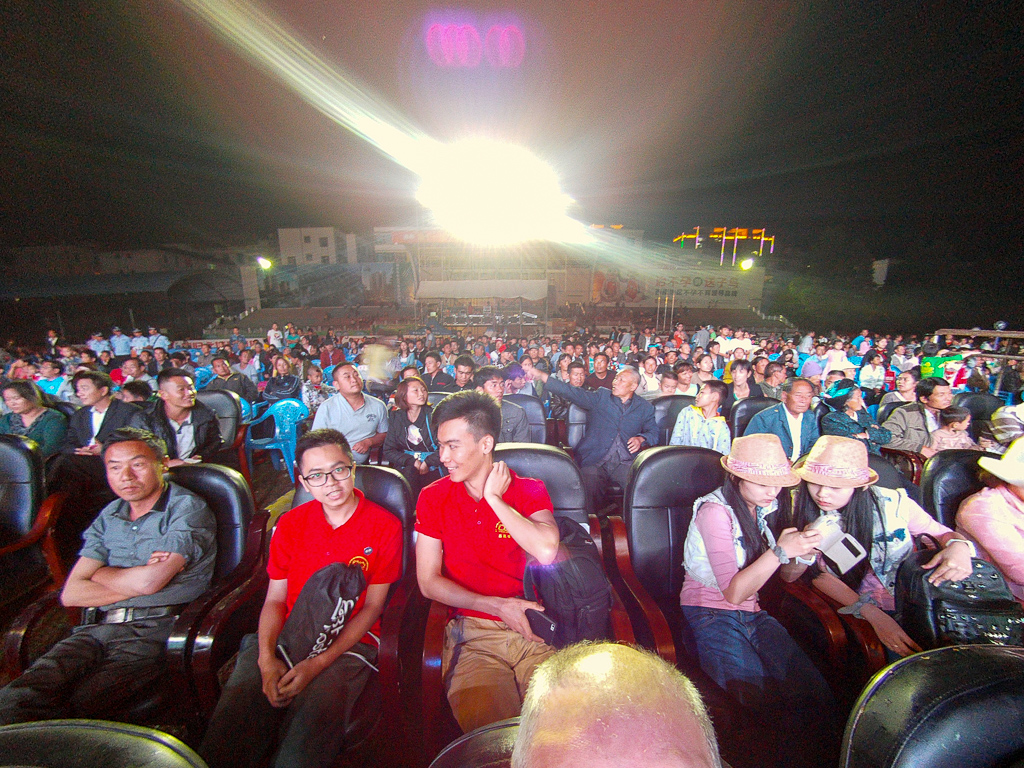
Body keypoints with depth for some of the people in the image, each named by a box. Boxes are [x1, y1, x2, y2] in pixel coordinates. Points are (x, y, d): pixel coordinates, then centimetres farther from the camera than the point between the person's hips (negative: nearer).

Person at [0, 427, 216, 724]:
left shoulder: (188, 508, -3)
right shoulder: (109, 517, 17)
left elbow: (150, 581, -13)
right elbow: (70, 594, 10)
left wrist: (100, 574, 5)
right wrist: (135, 581, -5)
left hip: (152, 631, -5)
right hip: (97, 629, 6)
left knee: (83, 702, -28)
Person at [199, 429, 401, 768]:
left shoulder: (384, 527, -5)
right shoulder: (290, 524, 10)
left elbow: (372, 607, -4)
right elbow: (275, 599, 9)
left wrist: (318, 663, -14)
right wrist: (266, 658, -9)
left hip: (347, 644, -3)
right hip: (284, 637, 4)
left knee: (311, 722, -30)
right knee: (233, 711, -23)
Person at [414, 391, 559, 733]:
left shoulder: (530, 490, 1)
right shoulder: (433, 498, 3)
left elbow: (546, 552, -19)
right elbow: (428, 582, 1)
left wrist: (494, 498, -12)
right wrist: (497, 605, -9)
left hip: (535, 628, 1)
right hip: (473, 632, 0)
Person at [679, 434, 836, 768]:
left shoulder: (768, 506, 6)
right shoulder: (715, 511, -15)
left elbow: (785, 575, 14)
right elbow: (734, 592, -17)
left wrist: (803, 552, -7)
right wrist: (781, 551, -24)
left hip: (753, 616, 6)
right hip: (709, 617, -6)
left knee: (818, 698, -15)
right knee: (772, 703, -23)